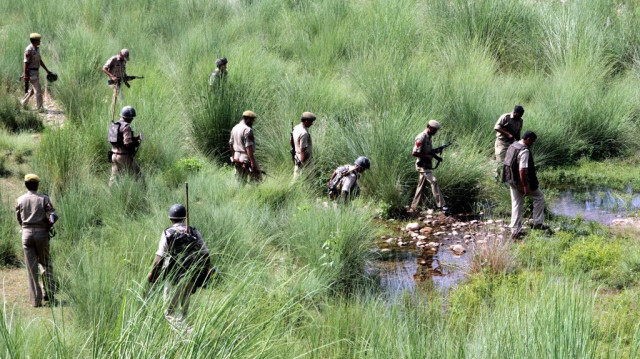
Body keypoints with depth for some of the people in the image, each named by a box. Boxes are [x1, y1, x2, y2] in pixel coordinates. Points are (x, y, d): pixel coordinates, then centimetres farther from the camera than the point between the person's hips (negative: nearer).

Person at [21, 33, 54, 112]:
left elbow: (40, 61, 19)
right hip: (31, 72, -9)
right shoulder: (29, 50, -19)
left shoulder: (37, 48, 9)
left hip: (36, 71, 9)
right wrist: (25, 75, -24)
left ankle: (23, 102, 33)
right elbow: (25, 63, -20)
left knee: (33, 89, 18)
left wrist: (47, 71, 19)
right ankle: (40, 108, -3)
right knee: (38, 90, -9)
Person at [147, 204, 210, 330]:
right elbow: (205, 254, 4)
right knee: (183, 312, 20)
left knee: (170, 313, -1)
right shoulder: (195, 233, 2)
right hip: (191, 278, 4)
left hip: (174, 278, -4)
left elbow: (160, 258, -11)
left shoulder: (167, 234, -9)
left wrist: (152, 274, 1)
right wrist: (205, 274, 16)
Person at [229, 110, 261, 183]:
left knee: (240, 180, 11)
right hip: (246, 158, -8)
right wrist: (252, 161, -23)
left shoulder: (234, 128, 10)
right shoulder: (247, 130, -17)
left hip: (237, 158, 8)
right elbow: (248, 147, -23)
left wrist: (233, 156, 30)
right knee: (257, 178, -1)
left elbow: (231, 143, 19)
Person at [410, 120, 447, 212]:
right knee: (434, 182, -16)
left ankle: (414, 207, 17)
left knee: (422, 187, 11)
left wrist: (436, 151, 4)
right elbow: (414, 153, -22)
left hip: (427, 165, 10)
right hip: (422, 165, -10)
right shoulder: (421, 138, -18)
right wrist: (427, 156, -20)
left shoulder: (428, 137, 12)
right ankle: (440, 205, -18)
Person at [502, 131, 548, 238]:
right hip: (522, 180, -8)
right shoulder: (524, 151, -23)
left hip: (512, 180, 8)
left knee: (516, 204, 14)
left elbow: (508, 163, 16)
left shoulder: (512, 146, 5)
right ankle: (538, 223, 14)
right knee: (539, 197, 13)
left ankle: (515, 230, 14)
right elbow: (522, 171, -28)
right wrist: (526, 186, -24)